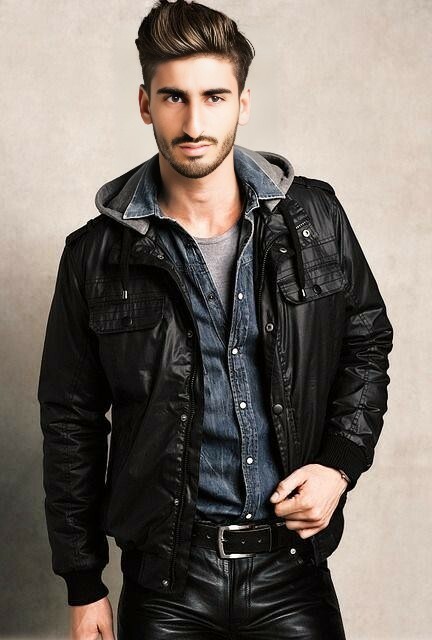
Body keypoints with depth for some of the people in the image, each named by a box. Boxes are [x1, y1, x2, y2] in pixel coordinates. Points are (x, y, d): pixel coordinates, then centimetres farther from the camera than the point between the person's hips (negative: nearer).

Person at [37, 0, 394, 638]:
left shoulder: (315, 216, -2)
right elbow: (72, 423, 0)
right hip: (163, 580, 0)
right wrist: (84, 588, 3)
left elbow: (367, 341, 11)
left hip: (292, 566, 1)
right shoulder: (98, 254, -6)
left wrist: (340, 464, -4)